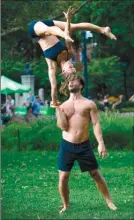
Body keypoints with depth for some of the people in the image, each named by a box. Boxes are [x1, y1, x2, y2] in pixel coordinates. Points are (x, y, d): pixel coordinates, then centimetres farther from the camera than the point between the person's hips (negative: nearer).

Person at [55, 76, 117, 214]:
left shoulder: (89, 104, 1)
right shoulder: (62, 106, 6)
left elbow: (96, 124, -5)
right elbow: (63, 126, -5)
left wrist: (101, 143, -15)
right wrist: (57, 108, -11)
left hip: (84, 146, -1)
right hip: (66, 146, 2)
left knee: (96, 174, 3)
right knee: (63, 178, 1)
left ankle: (109, 201, 17)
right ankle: (66, 206, 17)